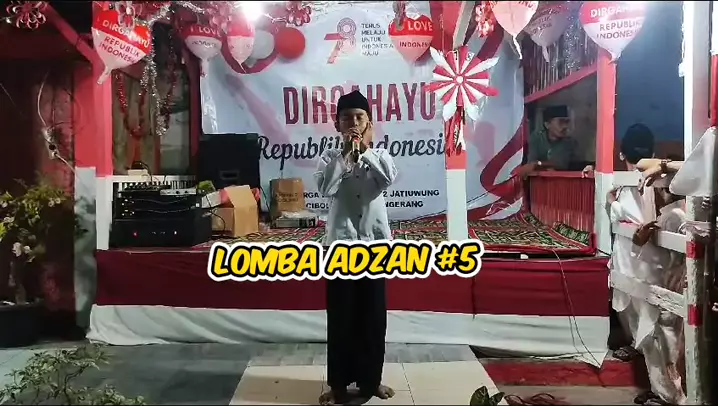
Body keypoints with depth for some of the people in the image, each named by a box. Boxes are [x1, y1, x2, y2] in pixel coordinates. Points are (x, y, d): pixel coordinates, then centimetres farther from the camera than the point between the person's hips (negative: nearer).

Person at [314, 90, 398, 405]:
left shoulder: (379, 154, 6)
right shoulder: (330, 157, 3)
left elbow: (389, 178, -15)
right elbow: (325, 187, -16)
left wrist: (365, 149, -12)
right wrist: (346, 153, -14)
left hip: (375, 243, 1)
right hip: (341, 244, -1)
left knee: (373, 315, 9)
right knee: (341, 316, 5)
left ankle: (370, 380, 25)